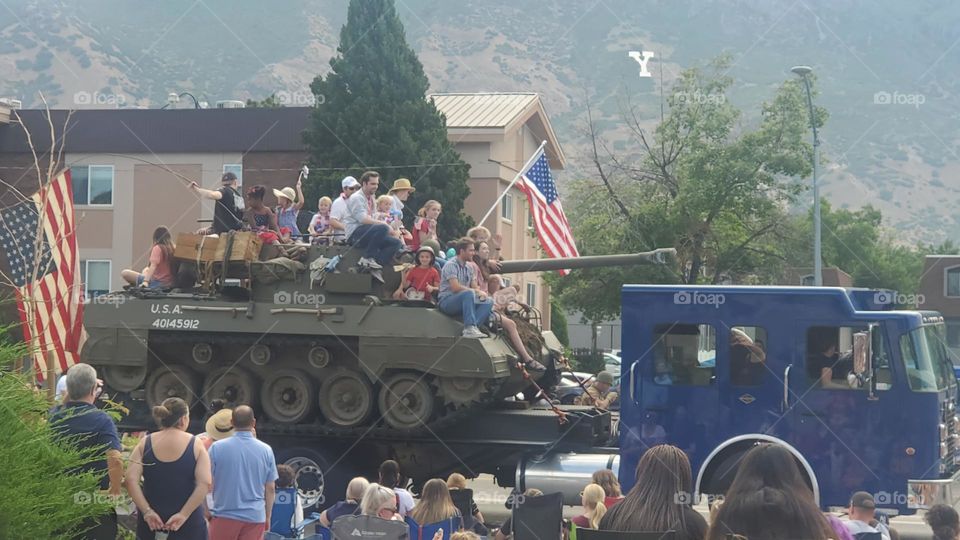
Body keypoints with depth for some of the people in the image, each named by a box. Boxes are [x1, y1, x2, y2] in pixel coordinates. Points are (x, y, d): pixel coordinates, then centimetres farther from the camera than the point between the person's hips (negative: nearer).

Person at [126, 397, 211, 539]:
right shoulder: (195, 445, -3)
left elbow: (131, 480, -10)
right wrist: (184, 514, -15)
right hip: (188, 525, -2)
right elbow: (204, 484, -15)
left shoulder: (145, 443, 2)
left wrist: (147, 511, -11)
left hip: (151, 522, 2)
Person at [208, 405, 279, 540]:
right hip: (255, 517, 1)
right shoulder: (266, 450, -1)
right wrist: (267, 516, 16)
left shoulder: (217, 448, -6)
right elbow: (270, 489, 4)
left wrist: (206, 511, 11)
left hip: (225, 514, -1)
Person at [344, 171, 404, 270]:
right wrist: (383, 224, -20)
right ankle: (367, 258, -25)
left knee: (396, 243, -6)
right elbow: (363, 219, -20)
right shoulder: (356, 198, -8)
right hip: (355, 234, -9)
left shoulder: (370, 198, 21)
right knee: (383, 228, -32)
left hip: (366, 234, 9)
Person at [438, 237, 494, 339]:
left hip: (462, 302, 8)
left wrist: (480, 293, -11)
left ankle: (471, 328, -29)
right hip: (447, 301, -8)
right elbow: (455, 287, -21)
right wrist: (477, 291, -18)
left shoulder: (468, 268, 17)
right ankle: (469, 328, -40)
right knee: (468, 293, -36)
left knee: (488, 302, -12)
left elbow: (474, 287, 14)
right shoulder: (451, 265, -9)